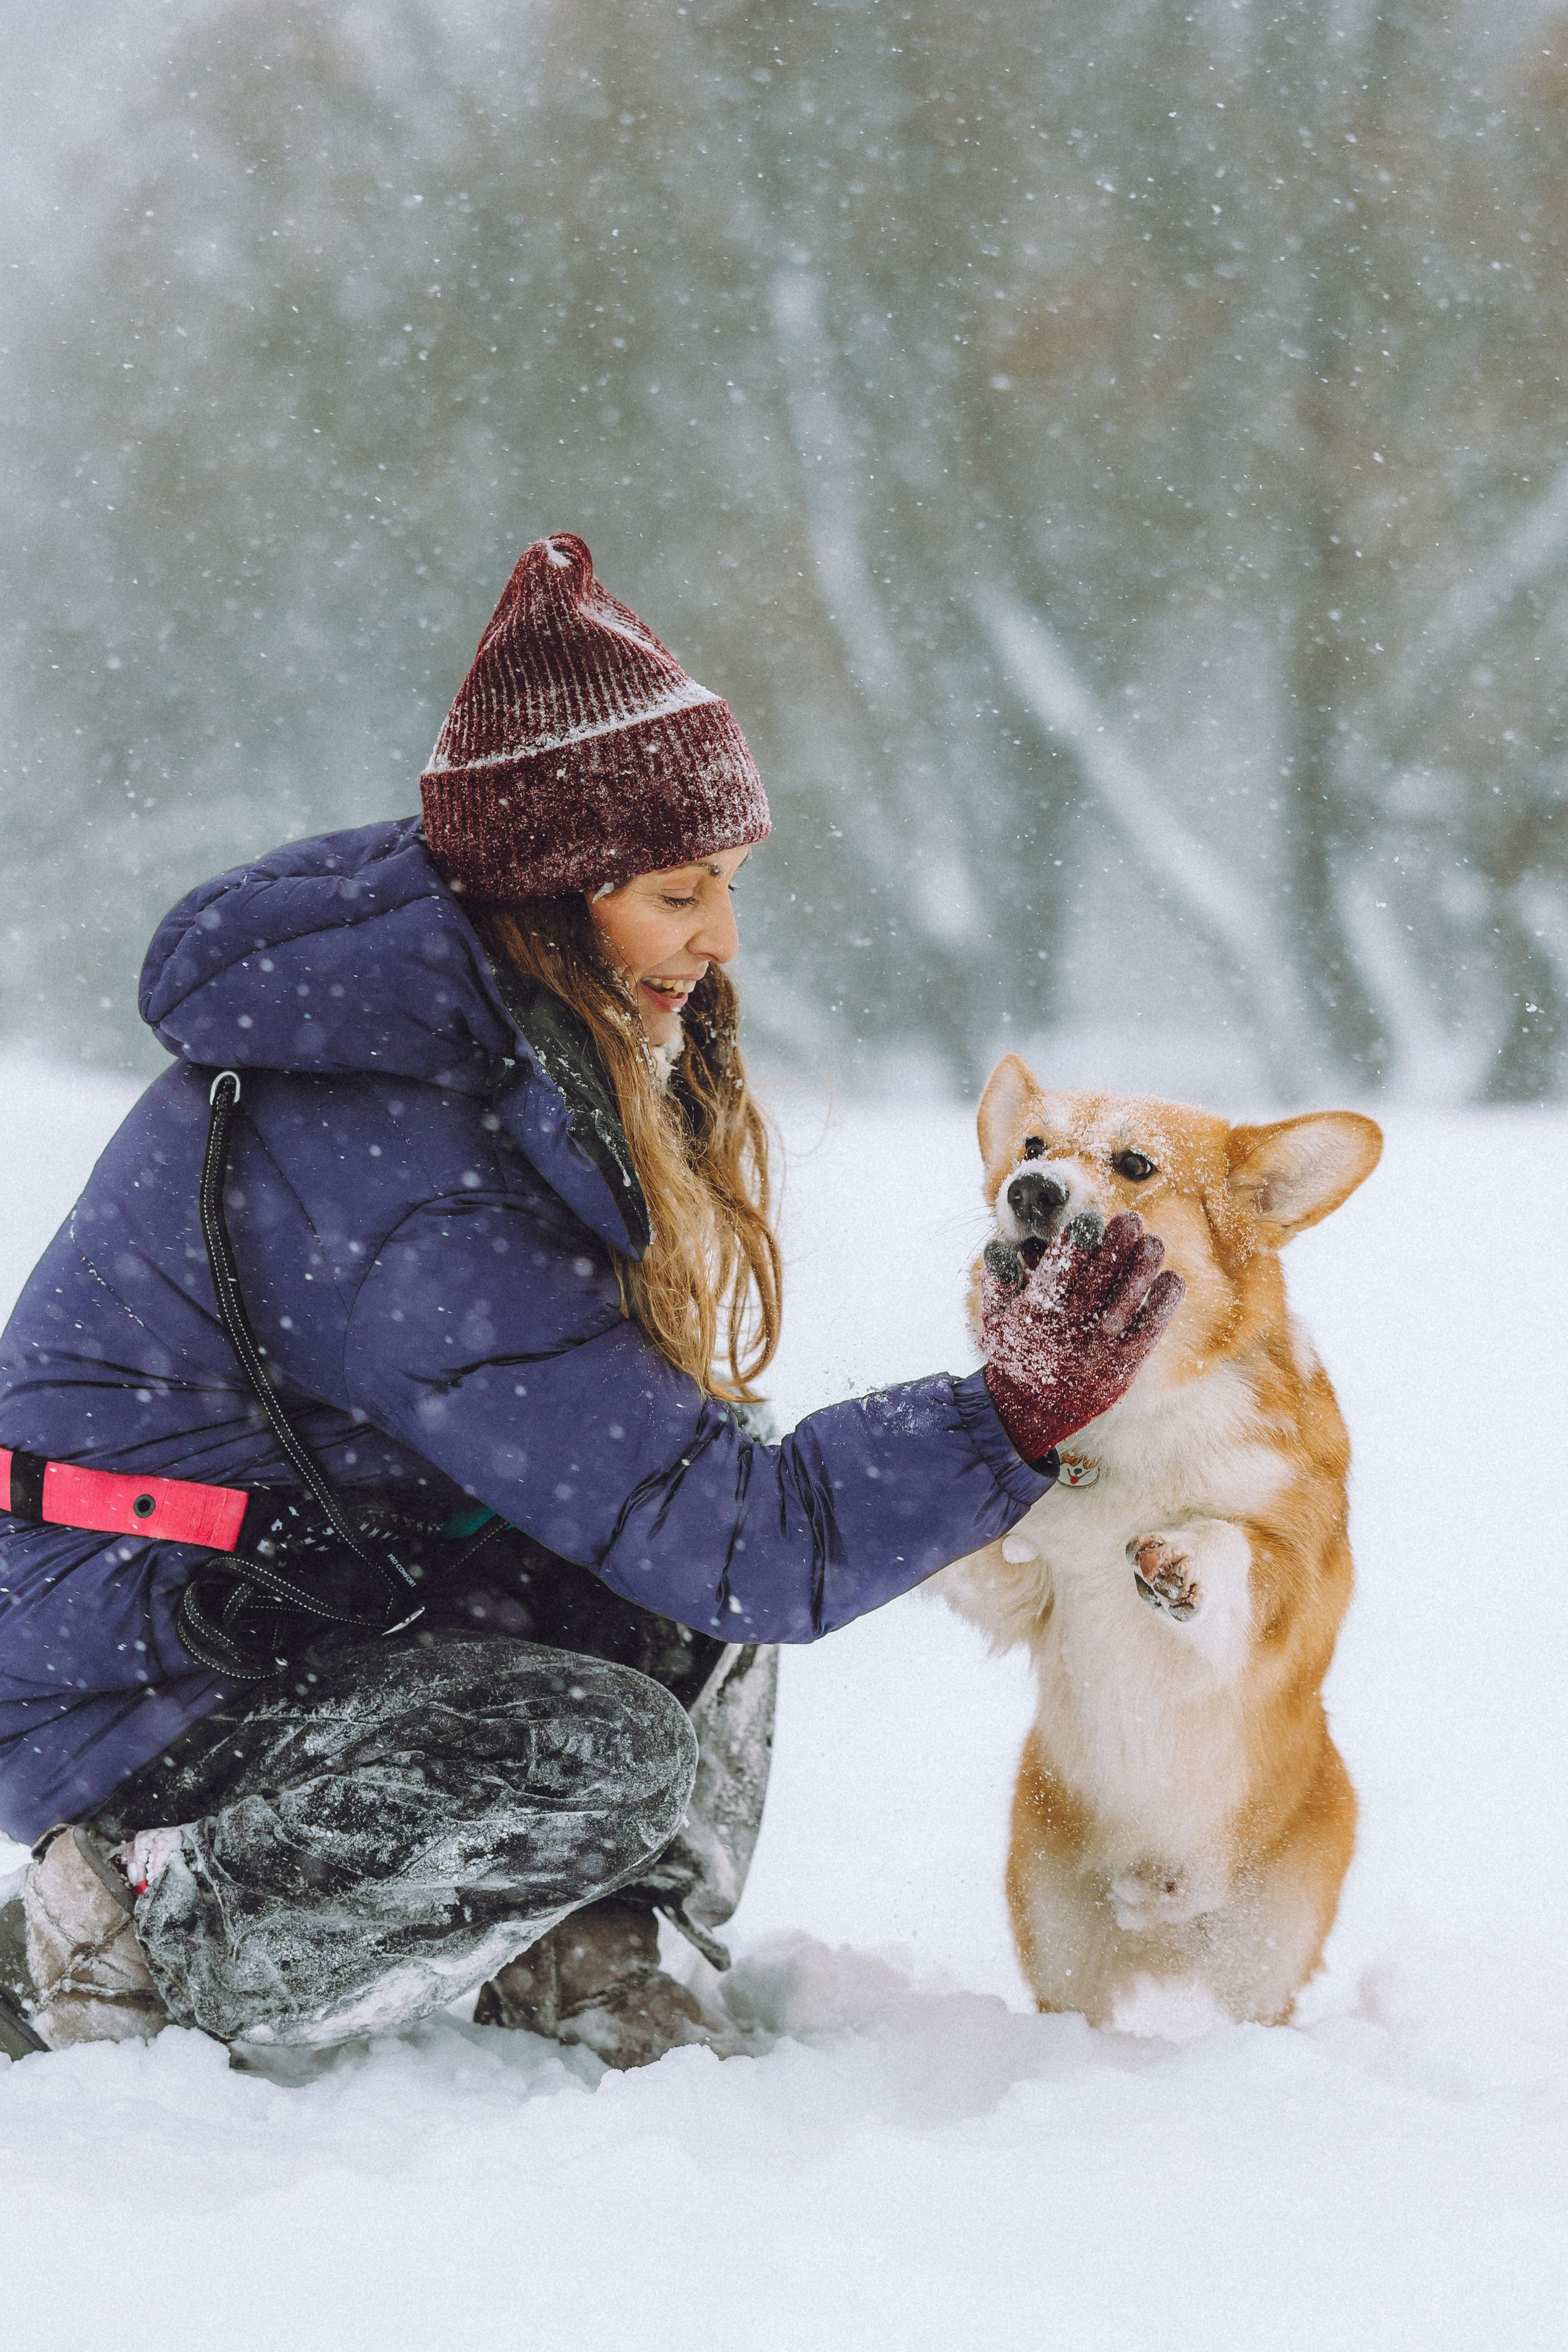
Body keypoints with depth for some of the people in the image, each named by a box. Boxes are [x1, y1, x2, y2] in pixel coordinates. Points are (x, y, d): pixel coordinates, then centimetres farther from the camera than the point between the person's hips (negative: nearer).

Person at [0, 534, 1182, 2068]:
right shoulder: (393, 1184, -29)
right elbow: (724, 1536, -27)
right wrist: (1015, 1412, -23)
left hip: (337, 1609, 10)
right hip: (148, 1709, -10)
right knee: (608, 1756, -29)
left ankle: (579, 1962, 1)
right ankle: (144, 1940, -10)